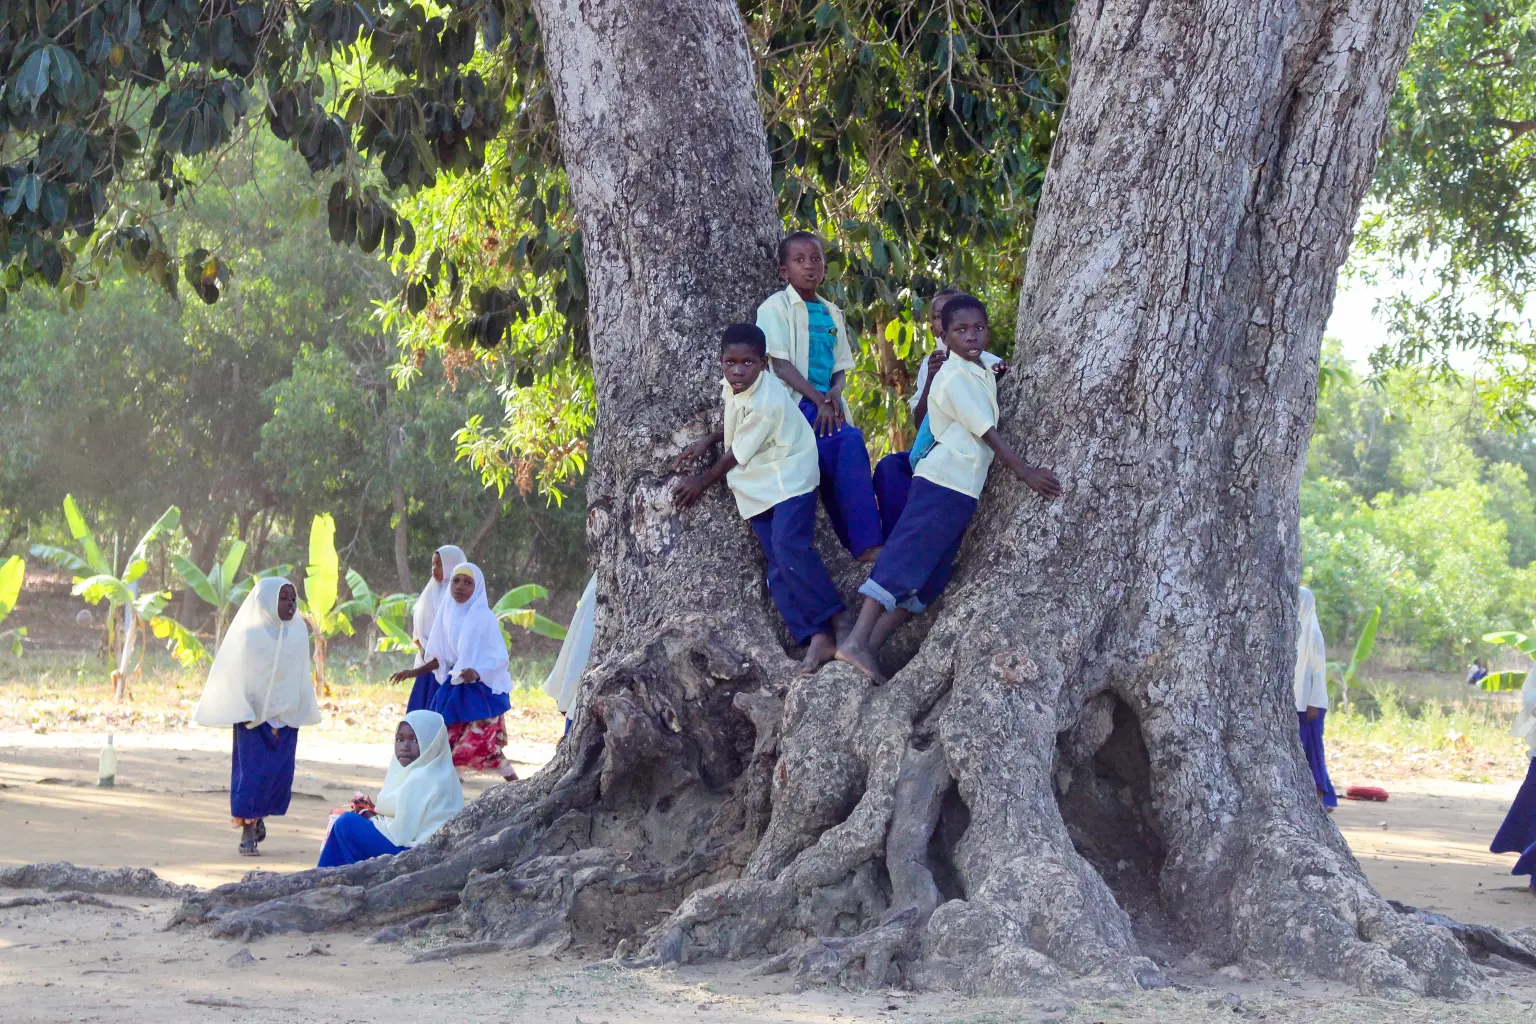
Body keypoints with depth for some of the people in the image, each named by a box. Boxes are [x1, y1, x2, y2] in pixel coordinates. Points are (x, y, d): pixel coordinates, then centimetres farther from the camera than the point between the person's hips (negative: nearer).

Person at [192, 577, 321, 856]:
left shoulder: (298, 632, 2)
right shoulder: (250, 634, -10)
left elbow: (301, 675, 10)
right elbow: (235, 675, -6)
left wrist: (303, 711, 10)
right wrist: (243, 713, -10)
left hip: (286, 716, 4)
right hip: (254, 715, -4)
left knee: (281, 775, 5)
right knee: (252, 773, -3)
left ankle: (258, 817, 29)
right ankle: (247, 836, 3)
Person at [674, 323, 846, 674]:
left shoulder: (765, 403, -25)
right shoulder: (734, 388, 0)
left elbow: (737, 455, -15)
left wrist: (702, 482, -2)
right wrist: (707, 442, 7)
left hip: (788, 480, -8)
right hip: (758, 488, 8)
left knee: (789, 547, -28)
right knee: (777, 567, -3)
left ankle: (837, 620, -23)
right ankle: (816, 639, -10)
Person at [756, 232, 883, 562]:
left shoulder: (831, 314, 19)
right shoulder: (776, 308, 0)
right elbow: (779, 363, -9)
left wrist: (835, 393, -6)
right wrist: (818, 399, -17)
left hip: (827, 403, 6)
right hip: (796, 403, -6)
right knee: (850, 443, -27)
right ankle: (865, 543, -27)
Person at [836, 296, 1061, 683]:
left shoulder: (984, 372, 17)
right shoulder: (956, 376, -11)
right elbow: (986, 431, -16)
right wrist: (1025, 471, -19)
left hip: (962, 491, 9)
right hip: (942, 482, -9)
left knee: (930, 580, 7)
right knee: (903, 562, -13)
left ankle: (872, 643, 5)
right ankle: (857, 641, -17)